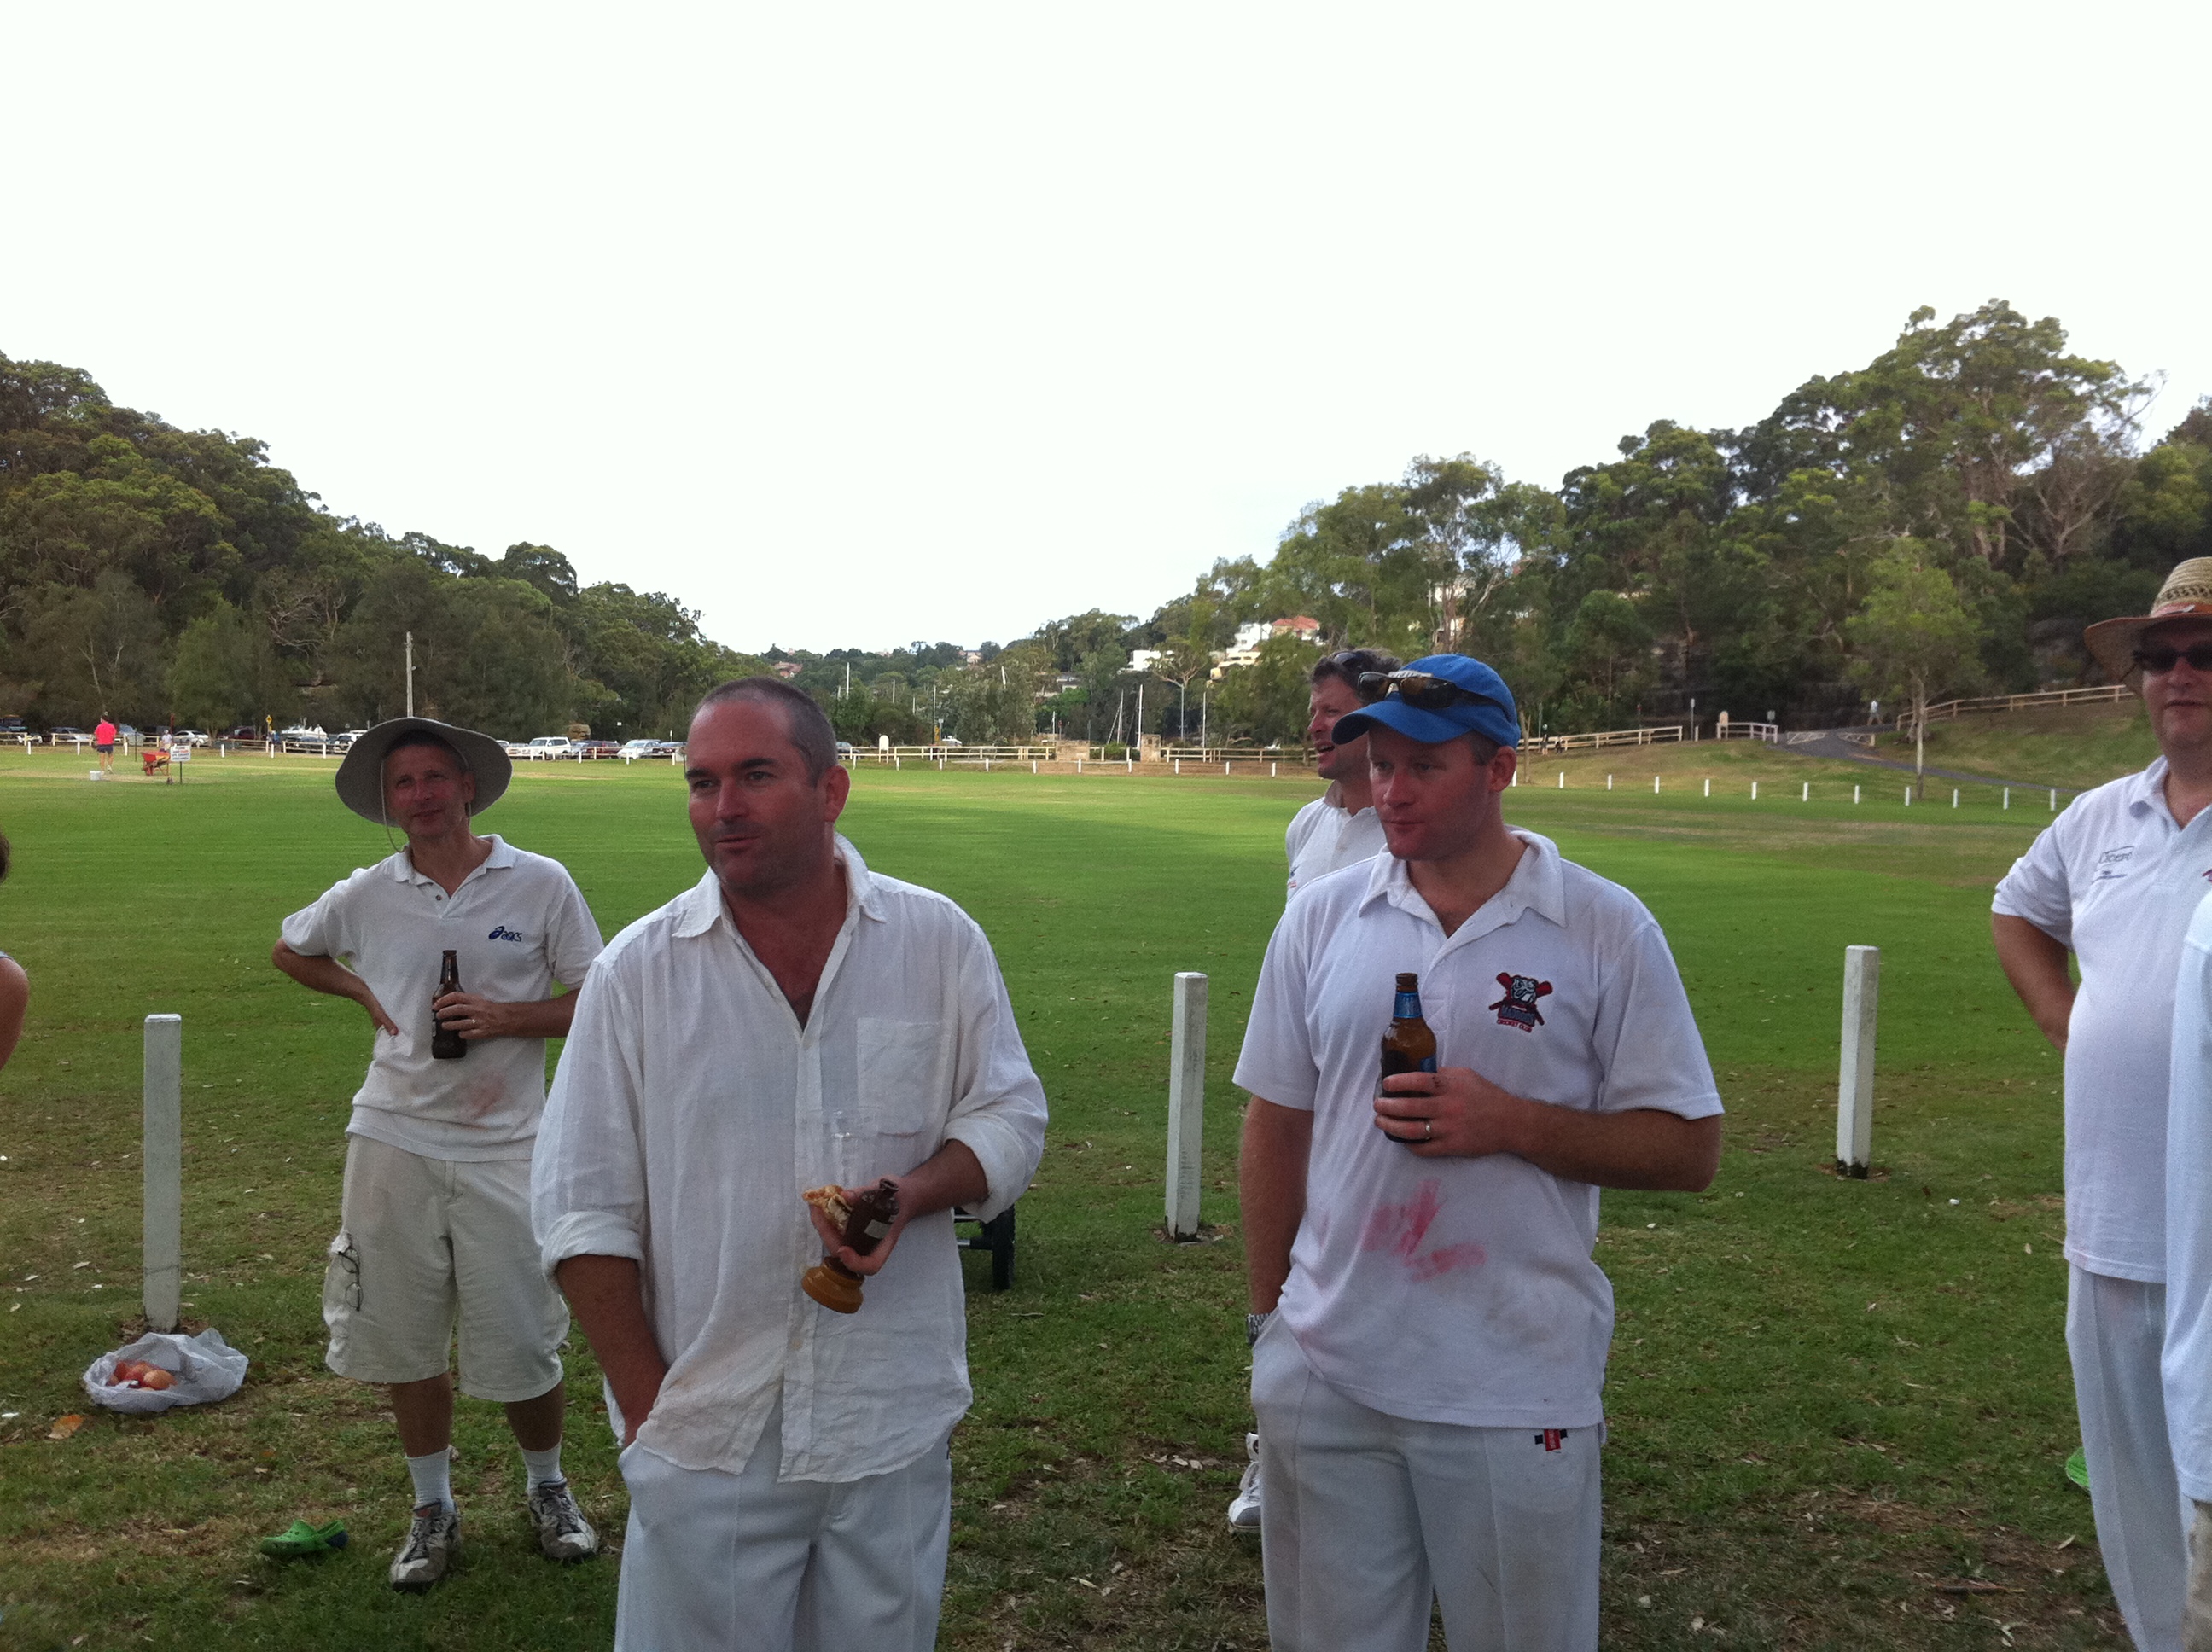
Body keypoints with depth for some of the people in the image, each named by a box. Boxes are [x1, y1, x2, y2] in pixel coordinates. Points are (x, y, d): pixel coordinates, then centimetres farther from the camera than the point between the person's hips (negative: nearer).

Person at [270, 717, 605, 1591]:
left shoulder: (540, 884, -5)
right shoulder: (366, 895, 3)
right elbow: (290, 949, 23)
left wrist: (503, 1015, -17)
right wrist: (365, 993, 6)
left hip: (503, 1147, -2)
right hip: (393, 1140, 3)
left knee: (521, 1346, 3)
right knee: (407, 1339, 12)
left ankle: (547, 1486, 30)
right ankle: (432, 1509, 32)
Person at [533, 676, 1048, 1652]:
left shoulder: (940, 941, -3)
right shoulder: (637, 971, -4)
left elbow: (1007, 1117, 2)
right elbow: (582, 1209, -1)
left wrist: (911, 1193, -18)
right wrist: (646, 1405, -4)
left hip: (895, 1425, 1)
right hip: (704, 1441, 0)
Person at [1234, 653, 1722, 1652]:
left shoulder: (1605, 928, -7)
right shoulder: (1322, 916, 2)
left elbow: (1689, 1149, -5)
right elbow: (1277, 1127, 8)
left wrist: (1511, 1123, -19)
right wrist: (1267, 1316, 8)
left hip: (1516, 1394, -2)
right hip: (1324, 1376, 3)